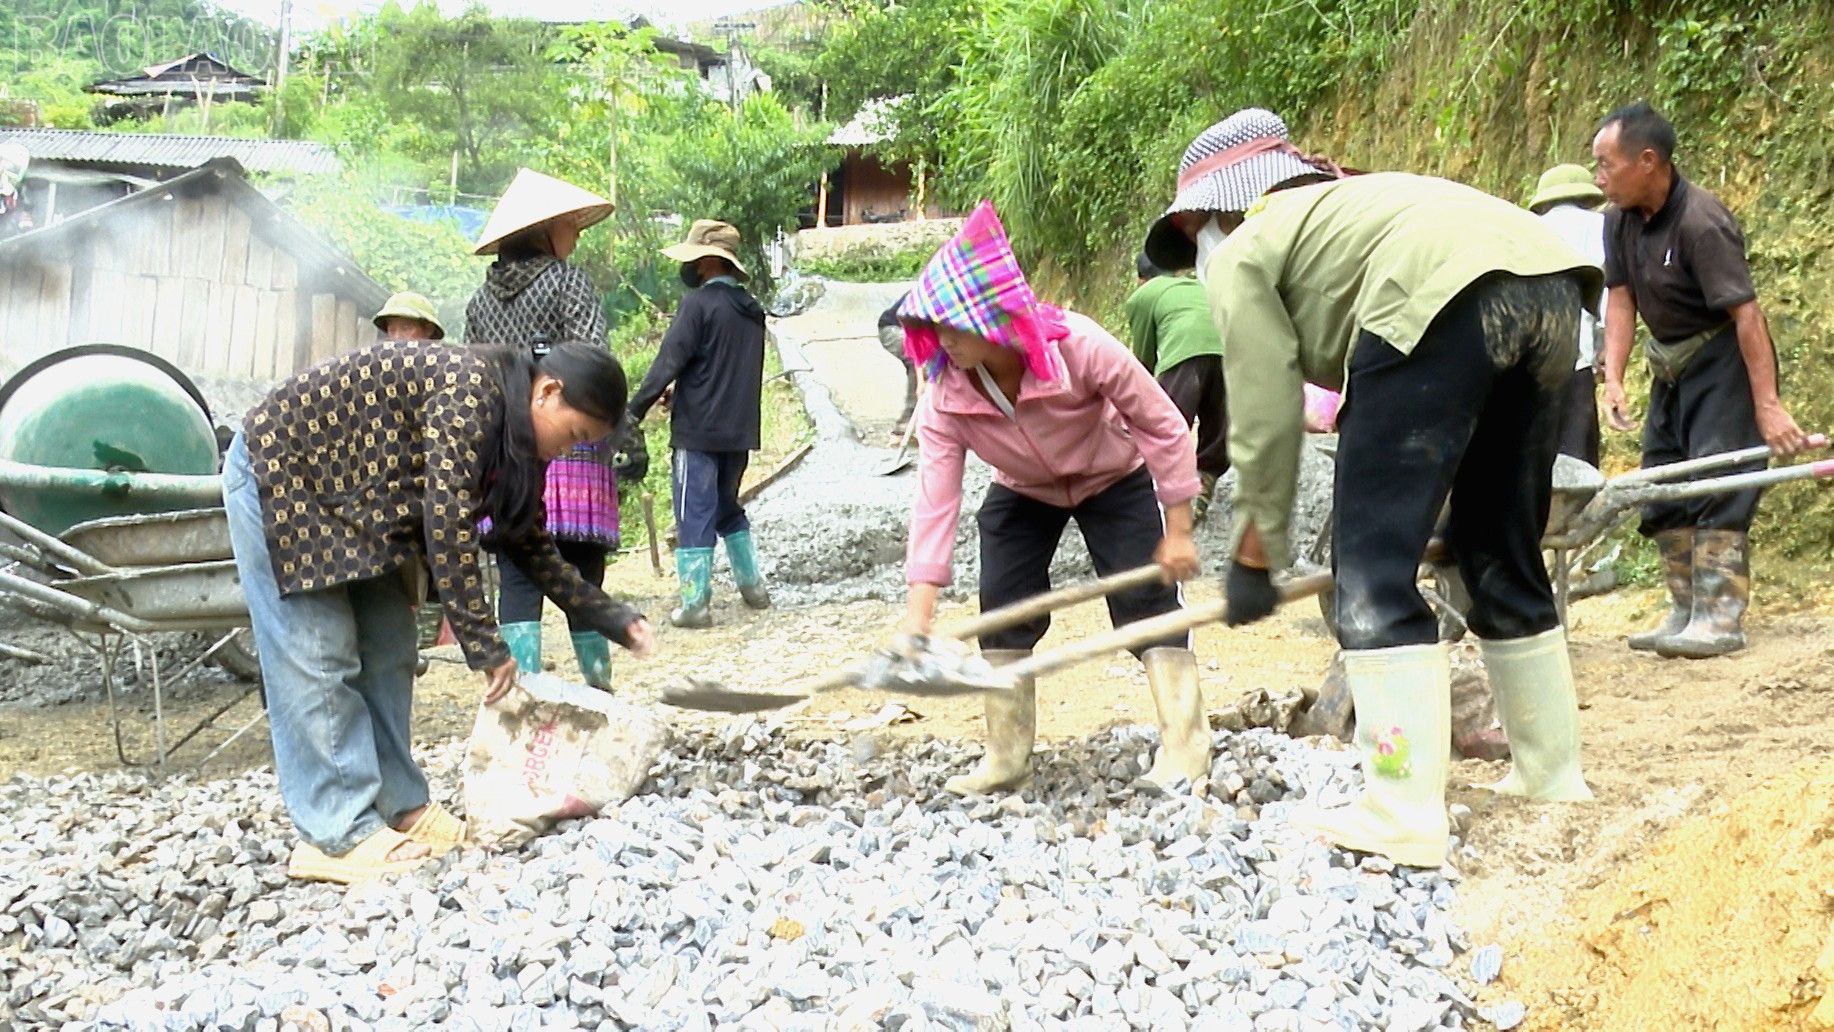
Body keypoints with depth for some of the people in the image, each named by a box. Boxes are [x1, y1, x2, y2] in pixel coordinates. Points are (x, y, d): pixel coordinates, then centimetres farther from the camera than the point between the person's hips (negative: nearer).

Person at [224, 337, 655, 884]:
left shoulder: (514, 435, 0)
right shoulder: (468, 391, -28)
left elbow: (532, 547, 9)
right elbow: (448, 527, -31)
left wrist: (616, 620, 4)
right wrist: (485, 645, -26)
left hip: (351, 496, 9)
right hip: (279, 472, -9)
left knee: (387, 652, 5)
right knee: (319, 662, -10)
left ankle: (398, 805, 11)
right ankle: (338, 835, -7)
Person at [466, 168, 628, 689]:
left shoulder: (482, 299, 13)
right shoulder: (568, 282, -1)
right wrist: (623, 437, -11)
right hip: (572, 455, -4)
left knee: (517, 583, 2)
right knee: (581, 581, 5)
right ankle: (599, 691, 14)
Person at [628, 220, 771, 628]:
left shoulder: (699, 303, -13)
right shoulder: (750, 308, 12)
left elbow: (669, 361, -17)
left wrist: (634, 410, -13)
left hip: (698, 430, -7)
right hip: (740, 430, 8)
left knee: (694, 517, -2)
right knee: (728, 508, 22)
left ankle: (695, 604, -1)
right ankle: (752, 586, 23)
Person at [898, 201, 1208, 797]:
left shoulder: (1078, 347, -37)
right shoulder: (944, 396, -28)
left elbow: (1163, 425, -25)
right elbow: (935, 501, -30)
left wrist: (1177, 531, -21)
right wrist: (917, 617, -36)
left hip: (1115, 479, -3)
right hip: (1022, 493, 3)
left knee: (1147, 599, -13)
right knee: (1002, 610, -6)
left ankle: (1184, 748, -8)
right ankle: (1007, 760, 6)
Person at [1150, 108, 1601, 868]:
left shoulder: (1241, 253, 16)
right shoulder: (1340, 204, 38)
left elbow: (1266, 417, 9)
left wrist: (1254, 554, 18)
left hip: (1445, 294, -9)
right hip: (1552, 281, 9)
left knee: (1374, 564, -2)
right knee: (1503, 554, 21)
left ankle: (1404, 818, -6)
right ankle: (1552, 774, 31)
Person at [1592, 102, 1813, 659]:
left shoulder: (1700, 221, -28)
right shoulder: (1620, 219, -5)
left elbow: (1746, 311, -30)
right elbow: (1621, 299, -2)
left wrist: (1768, 405, -33)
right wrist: (1613, 380, -13)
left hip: (1724, 359, -8)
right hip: (1671, 364, 8)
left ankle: (1721, 617, -13)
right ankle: (1685, 610, 15)